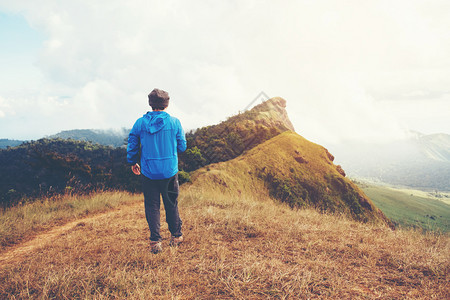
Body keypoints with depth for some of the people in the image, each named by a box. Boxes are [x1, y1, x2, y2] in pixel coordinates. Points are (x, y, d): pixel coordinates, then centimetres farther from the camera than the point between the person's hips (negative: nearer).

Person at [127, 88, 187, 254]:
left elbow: (132, 146, 3)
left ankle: (155, 241, 7)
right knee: (171, 204, 14)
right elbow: (182, 147, 0)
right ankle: (176, 236, 28)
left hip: (148, 171, 0)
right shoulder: (175, 122, -6)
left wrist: (133, 162, 19)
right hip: (169, 171, 0)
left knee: (152, 206, 9)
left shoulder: (140, 123, -3)